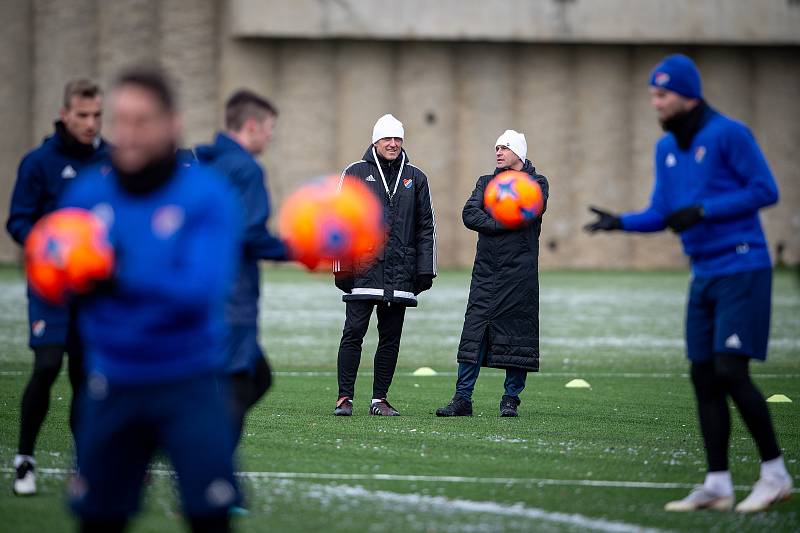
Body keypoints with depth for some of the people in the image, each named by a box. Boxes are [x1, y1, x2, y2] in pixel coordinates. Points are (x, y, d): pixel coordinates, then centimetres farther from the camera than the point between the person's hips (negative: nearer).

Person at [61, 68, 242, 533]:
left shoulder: (207, 195, -10)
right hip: (114, 384, 3)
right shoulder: (88, 194, 1)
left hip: (190, 384, -3)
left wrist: (126, 277, -36)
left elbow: (203, 289, -22)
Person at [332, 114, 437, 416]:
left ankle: (379, 399, 10)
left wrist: (426, 270, 6)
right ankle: (345, 397, -3)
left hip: (400, 273, 3)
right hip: (363, 269, -3)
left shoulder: (415, 178, 13)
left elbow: (426, 227, 14)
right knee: (353, 333, -7)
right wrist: (342, 265, -4)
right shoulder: (356, 173, 5)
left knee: (391, 338, 4)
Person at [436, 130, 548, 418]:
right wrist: (504, 223, -10)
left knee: (517, 335, -2)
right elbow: (469, 214, 1)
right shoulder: (486, 182, 17)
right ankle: (462, 399, -2)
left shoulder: (536, 183, 6)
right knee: (474, 332, -3)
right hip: (486, 270, 3)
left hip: (519, 272, -3)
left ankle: (511, 399, 6)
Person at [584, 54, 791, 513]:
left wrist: (703, 210, -19)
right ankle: (717, 486, 9)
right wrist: (621, 222, -5)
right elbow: (661, 215, 15)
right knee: (704, 377, 4)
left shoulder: (728, 134, -11)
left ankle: (776, 473, -1)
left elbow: (766, 190, -13)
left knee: (731, 372, -13)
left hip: (742, 270, -8)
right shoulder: (666, 148, 13)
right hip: (704, 276, 8)